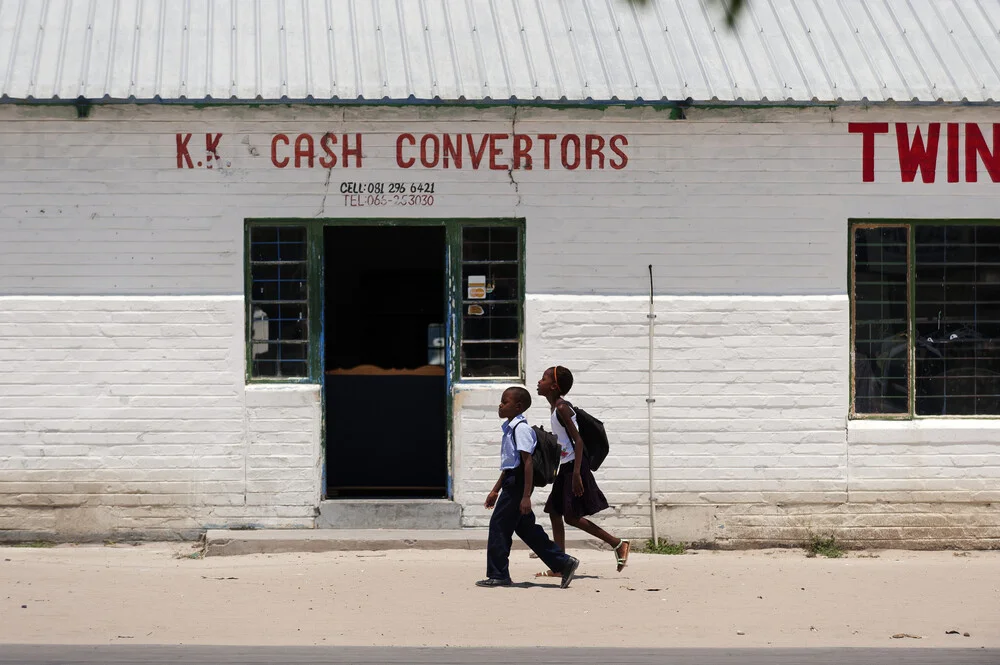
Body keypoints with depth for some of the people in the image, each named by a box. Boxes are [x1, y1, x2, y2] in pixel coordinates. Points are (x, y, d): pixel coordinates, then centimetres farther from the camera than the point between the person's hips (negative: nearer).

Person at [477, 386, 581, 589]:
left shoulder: (520, 428, -15)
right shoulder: (509, 428, 16)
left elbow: (527, 462, -20)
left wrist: (526, 496, -23)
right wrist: (496, 490, 29)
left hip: (517, 482, -10)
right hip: (511, 481, 10)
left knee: (499, 525, -6)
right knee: (526, 528, 12)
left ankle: (498, 575, 0)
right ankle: (563, 563, 15)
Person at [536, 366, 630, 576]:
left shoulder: (562, 409, -16)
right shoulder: (555, 407, 13)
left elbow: (578, 440, -22)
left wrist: (576, 473, -28)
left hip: (574, 465, -10)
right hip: (565, 466, 10)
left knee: (572, 517, -8)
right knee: (554, 512, 9)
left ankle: (618, 543, -1)